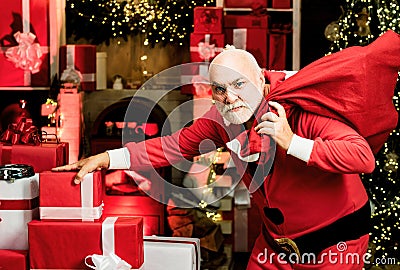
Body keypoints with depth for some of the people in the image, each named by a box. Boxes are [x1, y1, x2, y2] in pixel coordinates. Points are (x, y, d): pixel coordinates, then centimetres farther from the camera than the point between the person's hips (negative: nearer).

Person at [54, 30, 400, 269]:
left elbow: (364, 157, -35)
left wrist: (292, 143, -40)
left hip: (336, 238, -5)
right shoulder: (223, 119, -6)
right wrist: (106, 159, -5)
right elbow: (172, 146, 2)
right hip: (276, 239, 6)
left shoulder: (301, 109, -25)